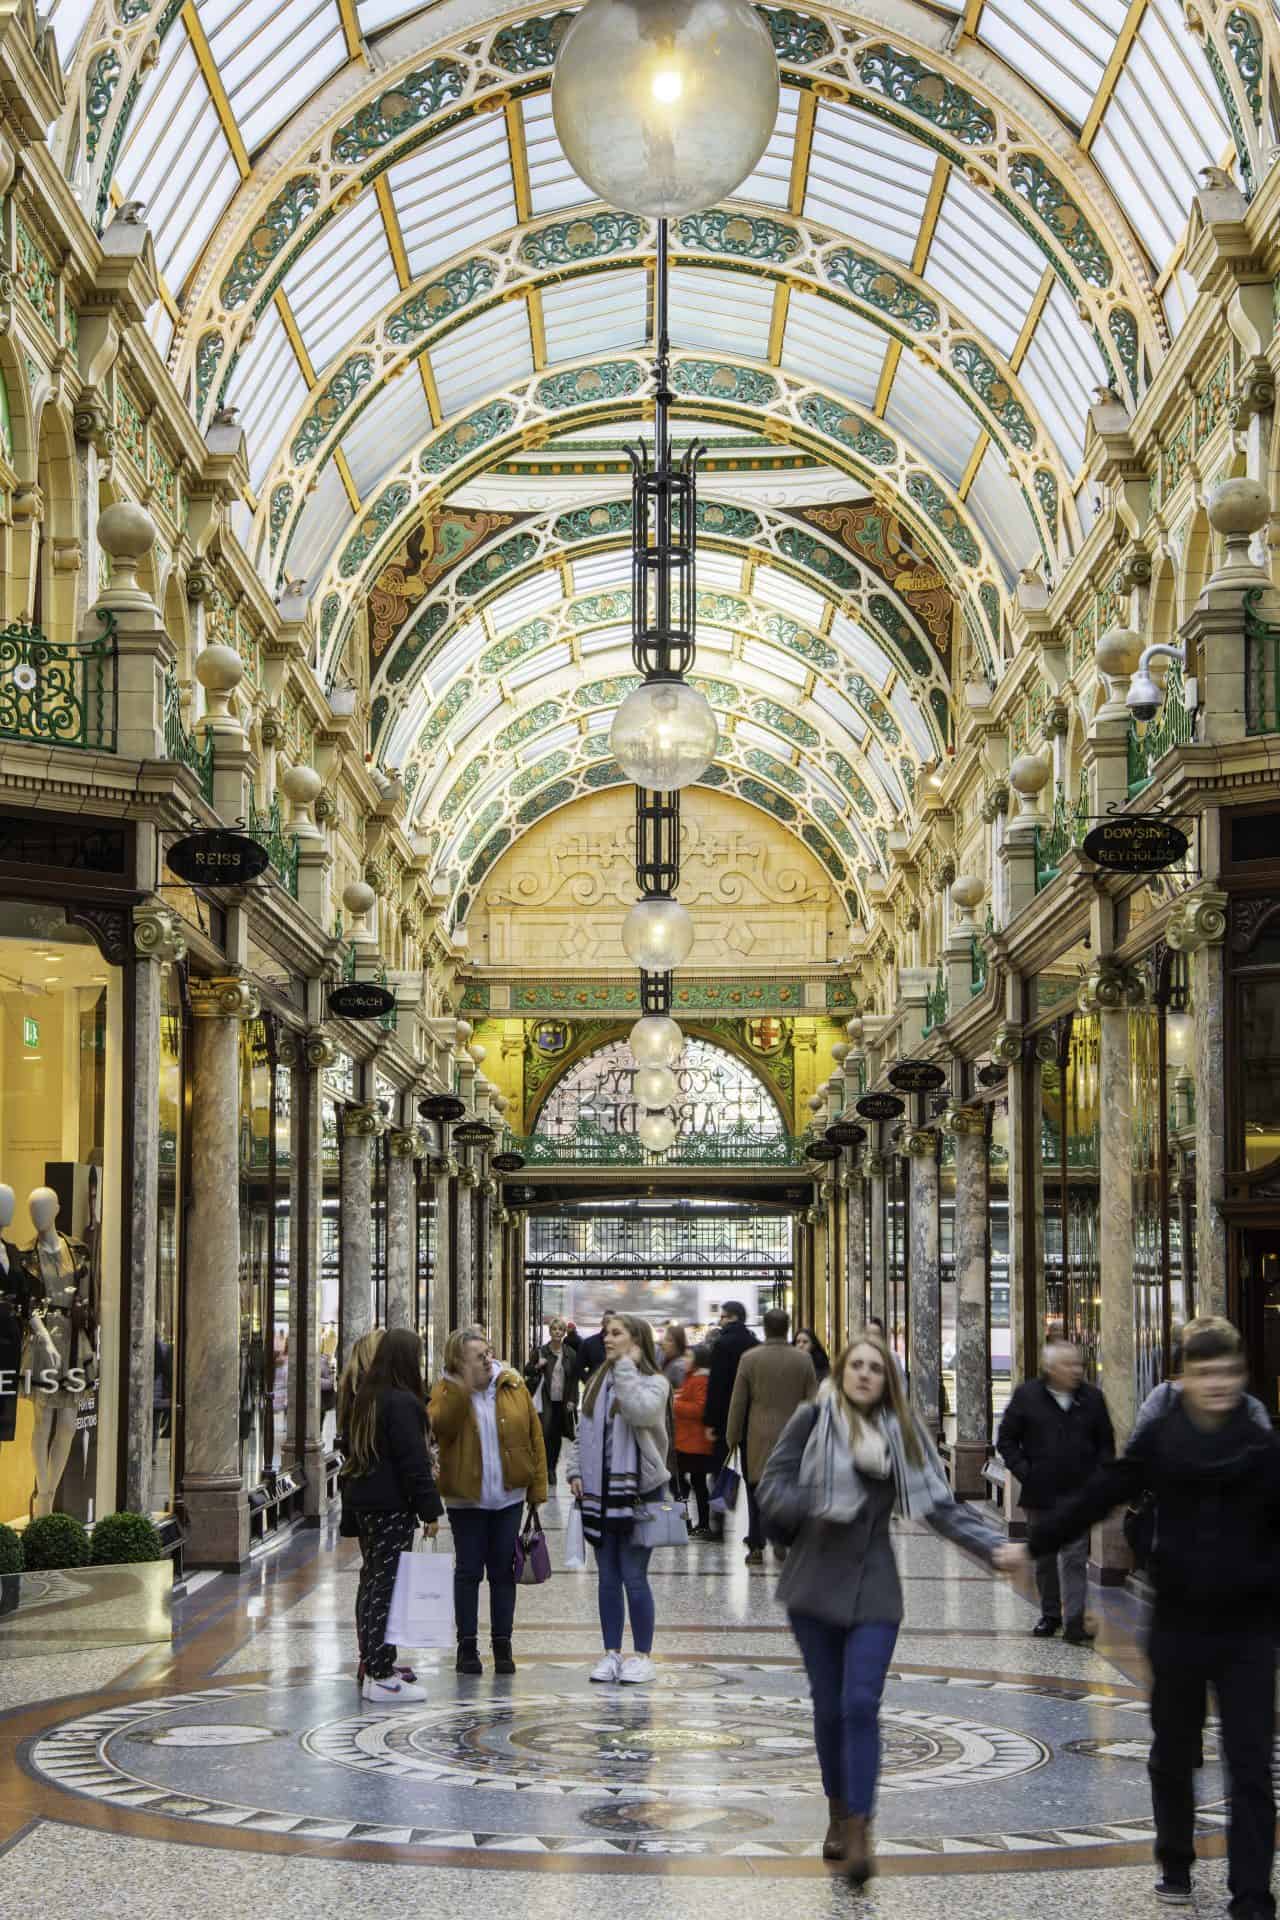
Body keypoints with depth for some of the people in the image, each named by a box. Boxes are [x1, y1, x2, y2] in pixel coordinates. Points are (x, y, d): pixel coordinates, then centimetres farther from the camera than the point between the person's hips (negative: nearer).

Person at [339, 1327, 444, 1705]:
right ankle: (381, 1677, -9)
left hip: (362, 1501, 9)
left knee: (371, 1580, 16)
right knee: (386, 1584, -8)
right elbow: (414, 1461, -18)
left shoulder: (365, 1397, 12)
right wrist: (430, 1508, -14)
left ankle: (373, 1662, 25)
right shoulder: (402, 1403, -16)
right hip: (392, 1506, -9)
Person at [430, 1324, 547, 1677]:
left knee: (503, 1571, 8)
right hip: (466, 1498, -2)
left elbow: (534, 1437, 3)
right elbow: (438, 1427, -26)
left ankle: (502, 1644, 17)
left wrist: (537, 1488, 0)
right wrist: (463, 1388, -33)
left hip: (508, 1496, 2)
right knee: (468, 1570, 5)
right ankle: (467, 1644, 14)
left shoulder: (513, 1386, 0)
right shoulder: (447, 1391, -5)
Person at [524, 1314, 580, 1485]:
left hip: (562, 1402, 2)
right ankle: (543, 1468, -6)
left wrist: (572, 1400, -1)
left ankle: (552, 1469, 17)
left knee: (556, 1437, 7)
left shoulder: (571, 1354, 5)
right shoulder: (541, 1352, 2)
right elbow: (527, 1372, 8)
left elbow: (574, 1379, 7)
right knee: (545, 1433, -14)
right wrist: (537, 1366, -13)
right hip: (545, 1400, -2)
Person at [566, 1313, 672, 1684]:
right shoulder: (598, 1382, 13)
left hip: (637, 1491, -6)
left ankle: (642, 1656, 7)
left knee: (634, 1577, -3)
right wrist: (576, 1471, 3)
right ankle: (612, 1653, 18)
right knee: (608, 1577, 10)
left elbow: (640, 1410, -27)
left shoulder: (653, 1382, -5)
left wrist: (626, 1367, -17)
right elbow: (582, 1431, 17)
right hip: (600, 1492, 6)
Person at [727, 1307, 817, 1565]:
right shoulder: (803, 1359, -2)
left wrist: (733, 1437, 7)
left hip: (759, 1437, -1)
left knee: (758, 1491, 7)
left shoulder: (749, 1359, -6)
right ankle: (782, 1540, 10)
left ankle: (757, 1546, 7)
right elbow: (812, 1401, 3)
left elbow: (738, 1402, -2)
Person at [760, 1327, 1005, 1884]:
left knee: (860, 1705, -10)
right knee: (828, 1707, 7)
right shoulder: (812, 1419, -3)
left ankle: (859, 1833, -11)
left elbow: (940, 1506, 3)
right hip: (816, 1582, -1)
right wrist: (819, 1509, -22)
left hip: (873, 1586, 1)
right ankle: (838, 1815, 26)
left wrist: (994, 1546, -7)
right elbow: (772, 1488, -6)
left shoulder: (901, 1433, 5)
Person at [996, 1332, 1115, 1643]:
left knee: (1075, 1558, -7)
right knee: (1045, 1558, 12)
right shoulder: (1027, 1396, -2)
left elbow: (1106, 1443, 11)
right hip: (1040, 1493, 0)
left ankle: (1074, 1622, -8)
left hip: (1079, 1494, 0)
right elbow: (1006, 1440, 3)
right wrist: (1025, 1473, -7)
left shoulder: (1091, 1398, 3)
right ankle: (1050, 1615, 26)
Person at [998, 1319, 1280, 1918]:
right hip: (1179, 1621, 1)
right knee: (1172, 1754, 14)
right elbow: (1094, 1499, 2)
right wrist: (1031, 1546, 4)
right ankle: (1175, 1866, 34)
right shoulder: (1160, 1440, -3)